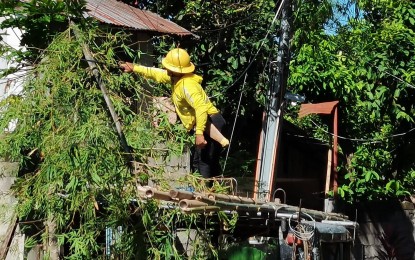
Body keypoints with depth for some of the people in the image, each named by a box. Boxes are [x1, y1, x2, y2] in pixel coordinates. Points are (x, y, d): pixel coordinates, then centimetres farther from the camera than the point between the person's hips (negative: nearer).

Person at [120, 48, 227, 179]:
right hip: (207, 125, 11)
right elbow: (156, 74, 22)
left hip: (210, 125, -11)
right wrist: (134, 68, 24)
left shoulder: (187, 85, -22)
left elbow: (201, 108, -33)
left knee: (202, 163, -12)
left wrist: (199, 133, -38)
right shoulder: (177, 77, 9)